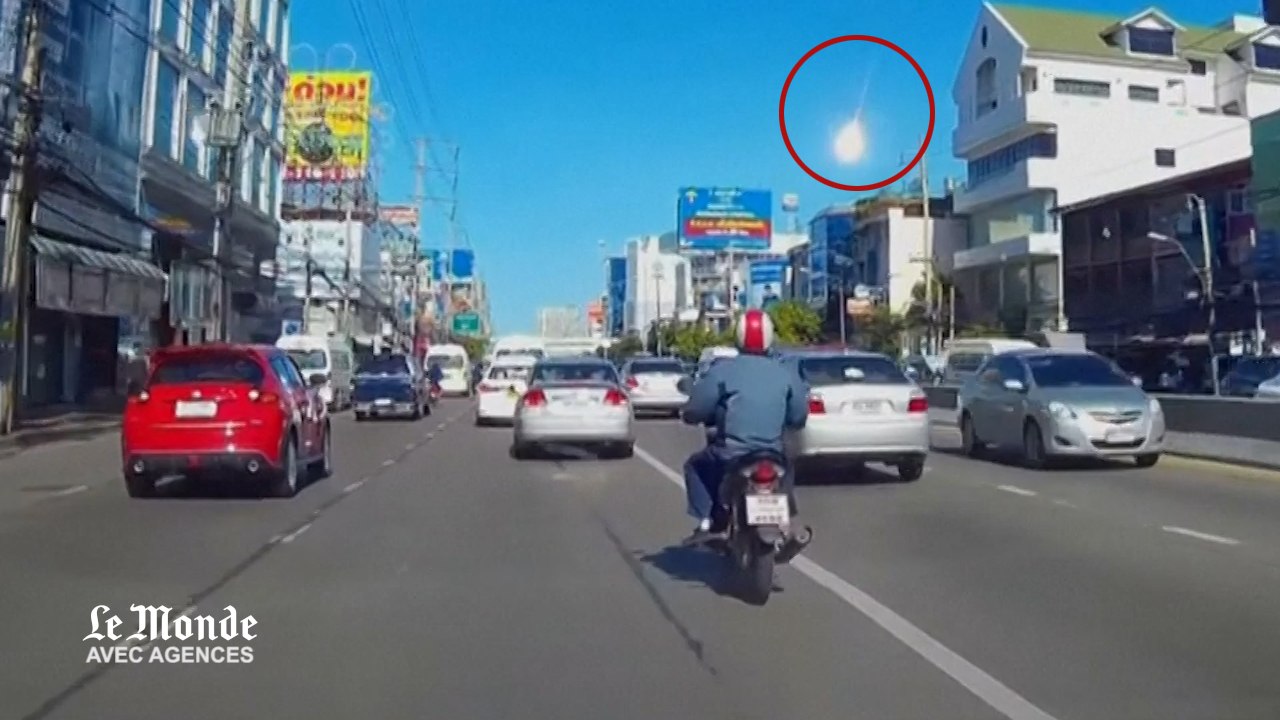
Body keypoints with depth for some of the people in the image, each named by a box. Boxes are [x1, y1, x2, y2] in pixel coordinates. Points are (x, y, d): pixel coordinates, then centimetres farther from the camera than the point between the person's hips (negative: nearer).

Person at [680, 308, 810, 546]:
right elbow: (799, 417, 9)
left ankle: (708, 522, 12)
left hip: (731, 454, -3)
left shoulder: (722, 370, -7)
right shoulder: (787, 374, 2)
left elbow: (695, 409, -5)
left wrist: (687, 414, 18)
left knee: (695, 465, 25)